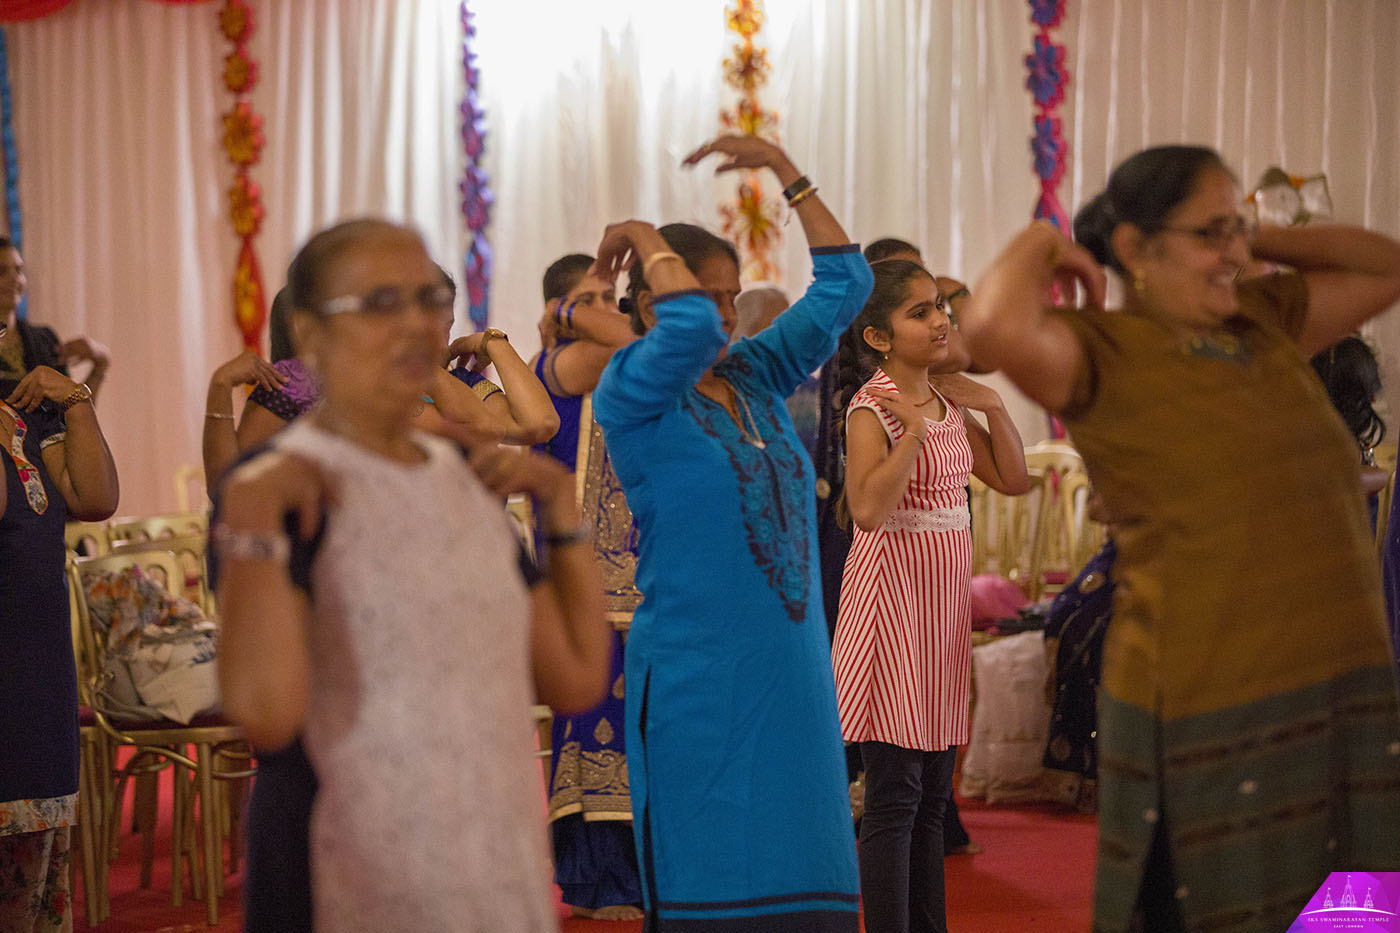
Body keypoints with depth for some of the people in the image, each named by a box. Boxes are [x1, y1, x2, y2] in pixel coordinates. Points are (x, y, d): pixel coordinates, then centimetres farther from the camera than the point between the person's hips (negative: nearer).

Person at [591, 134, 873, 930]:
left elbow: (844, 282, 15)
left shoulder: (757, 377, 11)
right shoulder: (631, 394, -6)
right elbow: (689, 327, -26)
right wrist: (648, 241, -8)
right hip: (697, 677, -6)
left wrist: (784, 170, 12)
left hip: (792, 670, 6)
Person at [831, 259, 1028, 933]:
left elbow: (1014, 480, 14)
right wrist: (914, 431, -25)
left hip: (944, 598, 8)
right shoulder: (872, 408, -12)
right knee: (895, 793, -7)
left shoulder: (946, 400, 11)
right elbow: (867, 510, -26)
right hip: (894, 588, -8)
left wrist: (994, 407, 3)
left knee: (933, 794, 11)